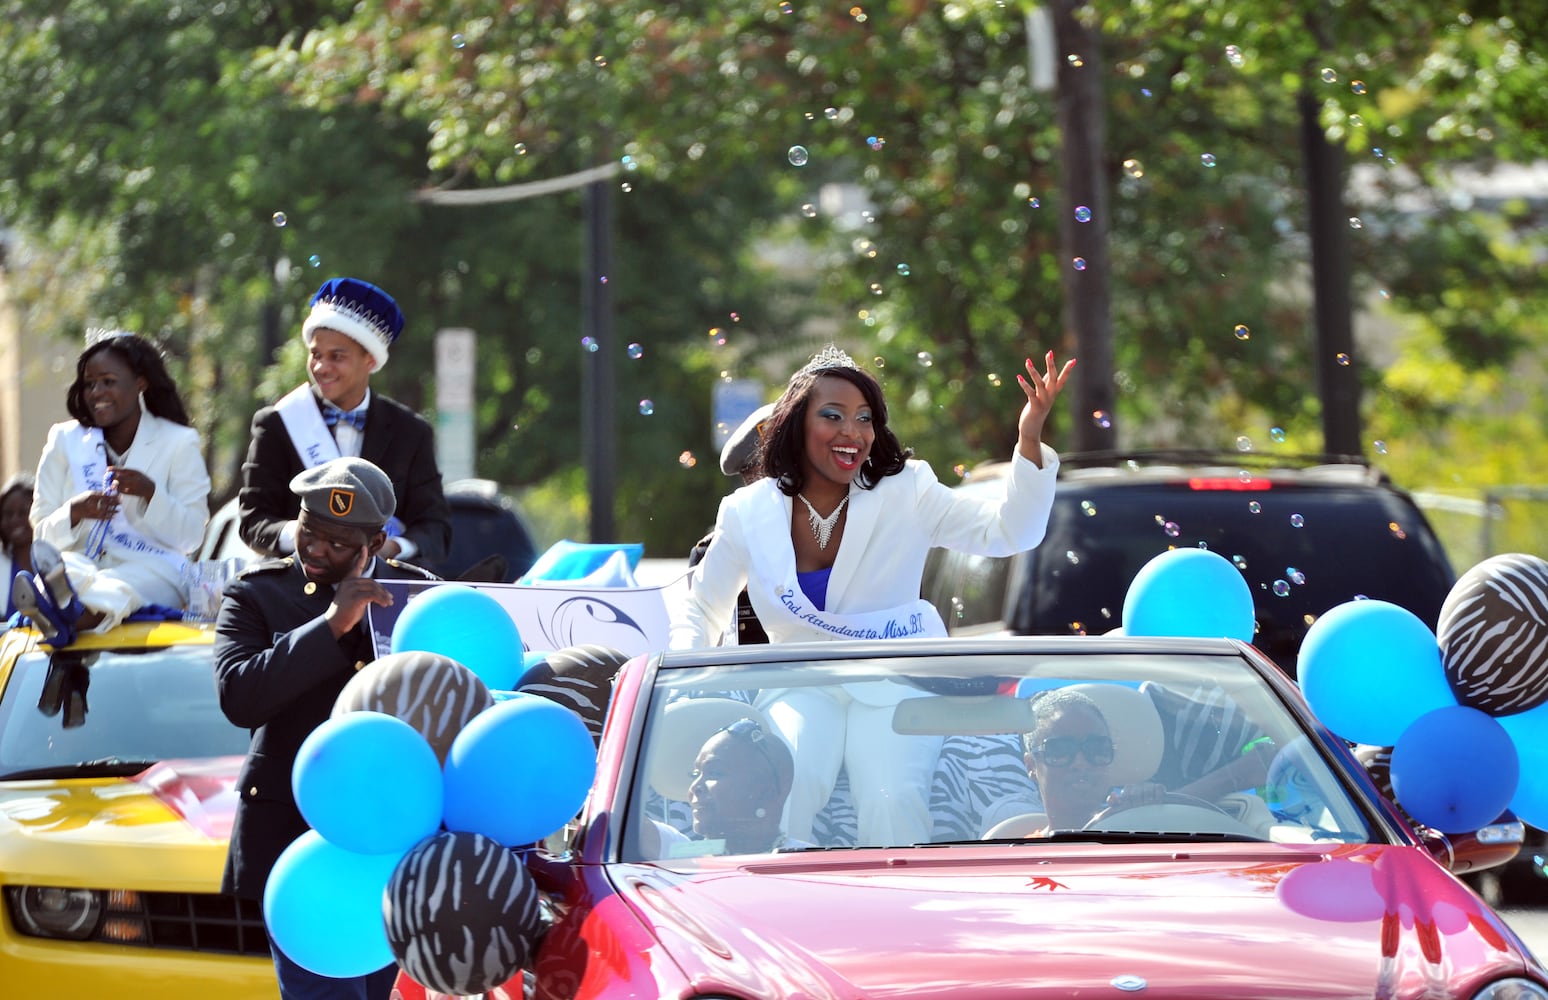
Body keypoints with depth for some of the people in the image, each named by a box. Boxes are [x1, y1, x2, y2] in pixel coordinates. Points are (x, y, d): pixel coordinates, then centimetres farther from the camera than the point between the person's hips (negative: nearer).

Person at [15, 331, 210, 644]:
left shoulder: (179, 442, 10)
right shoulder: (65, 440, 17)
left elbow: (191, 537, 1)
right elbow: (43, 535, 10)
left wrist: (150, 493, -17)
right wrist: (75, 512, -13)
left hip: (154, 573, -2)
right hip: (79, 563, 2)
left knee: (119, 587, -41)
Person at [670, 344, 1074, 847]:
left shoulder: (906, 494, -2)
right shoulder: (748, 513, 2)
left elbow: (1008, 532, -13)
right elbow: (700, 607, 16)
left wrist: (1030, 441, -27)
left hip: (895, 681, -1)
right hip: (800, 687, 1)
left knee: (894, 802, -28)